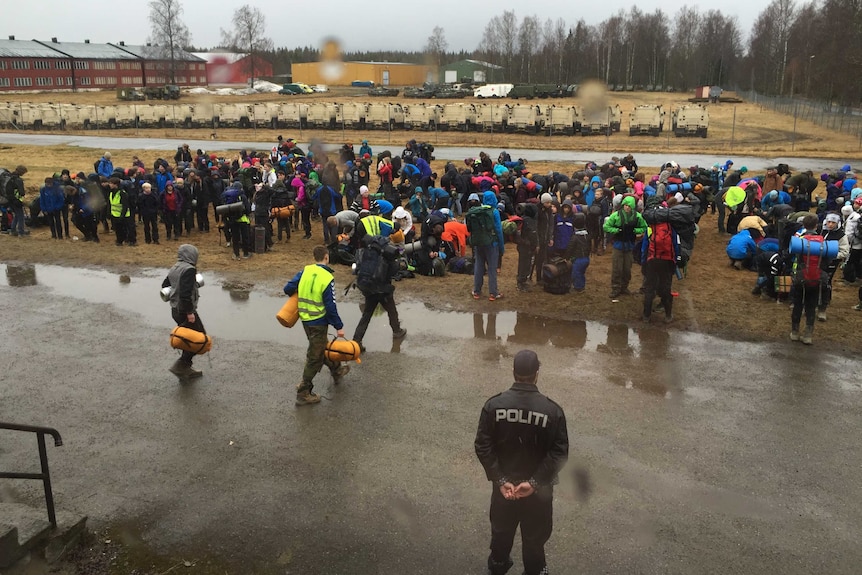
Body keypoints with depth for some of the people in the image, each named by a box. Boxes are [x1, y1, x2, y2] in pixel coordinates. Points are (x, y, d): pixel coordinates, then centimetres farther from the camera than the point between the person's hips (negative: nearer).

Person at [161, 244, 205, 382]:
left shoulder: (174, 269, 10)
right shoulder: (189, 269, -18)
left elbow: (165, 285, 20)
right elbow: (185, 293, -26)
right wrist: (189, 312, -22)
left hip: (175, 310, 9)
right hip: (185, 311, -9)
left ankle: (186, 369, 25)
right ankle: (180, 366, -5)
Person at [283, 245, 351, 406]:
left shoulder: (306, 271, -3)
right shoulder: (327, 278, -18)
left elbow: (288, 289, -1)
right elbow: (330, 306, -18)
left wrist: (301, 296, 20)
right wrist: (339, 326, -9)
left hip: (305, 319, 7)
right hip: (318, 322, -7)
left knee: (322, 347, 26)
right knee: (315, 357, 4)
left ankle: (336, 370, 48)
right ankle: (303, 393, 9)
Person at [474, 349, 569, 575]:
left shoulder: (494, 405, -17)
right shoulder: (552, 410, -20)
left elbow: (483, 447, -16)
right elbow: (559, 453, -20)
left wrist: (500, 480, -13)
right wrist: (535, 482, -17)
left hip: (504, 483, 2)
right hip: (538, 487, -2)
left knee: (501, 528, 28)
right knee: (535, 535, 22)